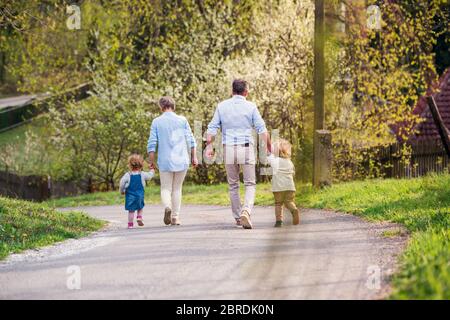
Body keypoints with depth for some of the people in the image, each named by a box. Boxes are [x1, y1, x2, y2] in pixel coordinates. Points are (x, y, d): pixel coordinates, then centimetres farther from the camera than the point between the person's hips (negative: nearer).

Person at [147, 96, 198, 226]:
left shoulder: (156, 122, 1)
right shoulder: (182, 120, 4)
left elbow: (152, 143, -2)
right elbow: (190, 140, 3)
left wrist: (151, 160, 3)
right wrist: (194, 157, 9)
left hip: (165, 161, -1)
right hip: (181, 159, 1)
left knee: (166, 188, 5)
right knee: (177, 189, 11)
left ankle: (167, 206, -25)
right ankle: (175, 217, 9)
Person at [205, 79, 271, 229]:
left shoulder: (222, 106, 5)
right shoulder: (251, 107, -2)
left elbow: (212, 128, 1)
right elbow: (262, 129, -5)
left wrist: (209, 146, 3)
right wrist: (268, 148, 1)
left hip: (229, 149, 2)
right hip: (246, 148, -2)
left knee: (233, 185, 15)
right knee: (250, 184, 4)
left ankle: (238, 217, 19)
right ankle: (246, 210, -21)